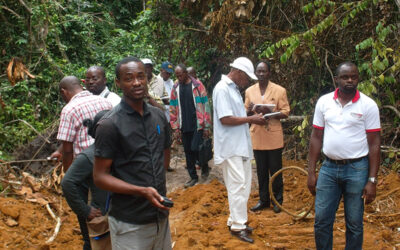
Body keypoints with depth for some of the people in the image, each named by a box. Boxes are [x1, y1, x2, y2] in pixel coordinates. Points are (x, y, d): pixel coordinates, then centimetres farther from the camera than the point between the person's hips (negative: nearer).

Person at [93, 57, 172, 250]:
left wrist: (161, 193, 13)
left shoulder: (159, 116, 5)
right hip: (129, 223, -5)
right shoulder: (109, 124, -13)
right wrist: (142, 191, -24)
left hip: (161, 216, 5)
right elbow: (100, 176, -13)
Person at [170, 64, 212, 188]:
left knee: (195, 149, -10)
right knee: (188, 152, 8)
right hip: (184, 127, 4)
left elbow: (205, 106, -4)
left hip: (197, 125, -4)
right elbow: (173, 109, 9)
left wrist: (207, 127, -7)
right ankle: (193, 177, 20)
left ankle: (204, 166, 19)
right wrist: (175, 128, 4)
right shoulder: (175, 88, 6)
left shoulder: (197, 85, -4)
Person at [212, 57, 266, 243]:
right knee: (238, 186, -6)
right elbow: (225, 119, -20)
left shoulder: (234, 89, 16)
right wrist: (251, 119, -14)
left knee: (243, 186, 14)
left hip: (241, 146, 10)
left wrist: (253, 118, 5)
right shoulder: (222, 89, -14)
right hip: (230, 148, -10)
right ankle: (237, 226, 4)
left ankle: (235, 221, 25)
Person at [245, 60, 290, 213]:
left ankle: (278, 200, 19)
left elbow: (285, 113, -4)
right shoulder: (249, 91, 7)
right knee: (261, 171, 12)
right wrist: (251, 110, -11)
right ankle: (264, 200, 25)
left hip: (273, 136, -3)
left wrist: (270, 112, -21)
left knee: (275, 170, 5)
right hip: (257, 135, 3)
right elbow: (246, 113, 13)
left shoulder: (279, 90, -3)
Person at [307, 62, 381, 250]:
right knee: (321, 221, 6)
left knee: (354, 224, 8)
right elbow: (316, 137, 6)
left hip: (357, 170, -2)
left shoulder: (368, 105, -5)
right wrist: (311, 172, 3)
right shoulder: (324, 102, 3)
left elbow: (374, 144, -4)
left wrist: (372, 180, -9)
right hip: (329, 167, 3)